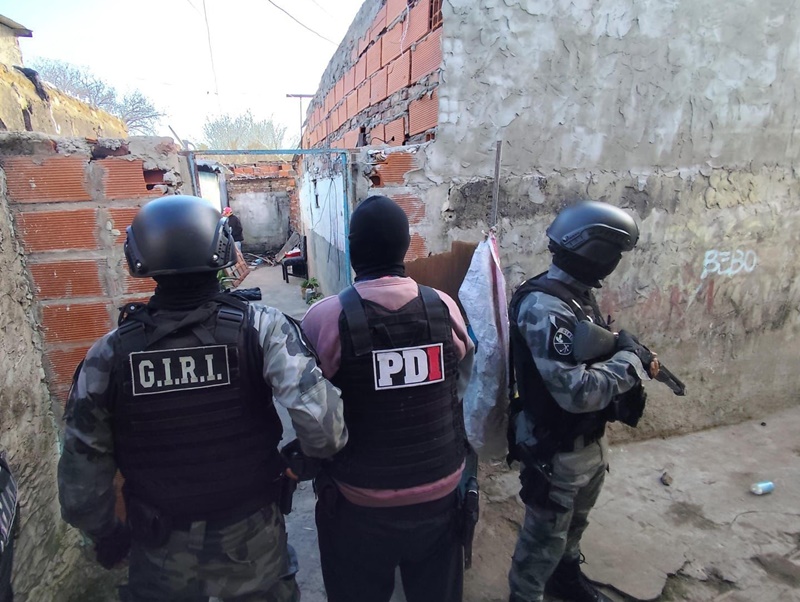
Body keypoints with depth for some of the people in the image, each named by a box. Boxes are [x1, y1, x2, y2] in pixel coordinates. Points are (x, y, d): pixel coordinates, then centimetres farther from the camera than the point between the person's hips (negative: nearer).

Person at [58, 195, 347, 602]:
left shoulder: (109, 354, -14)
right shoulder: (261, 328, -22)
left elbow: (83, 472, -5)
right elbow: (321, 426, -30)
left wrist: (104, 534, 13)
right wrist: (310, 456, -7)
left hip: (161, 551, 2)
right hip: (250, 538, -1)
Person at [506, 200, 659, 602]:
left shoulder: (579, 294, 2)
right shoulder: (544, 307, -29)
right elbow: (576, 391, -34)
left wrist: (633, 357, -8)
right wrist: (631, 360, -22)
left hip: (590, 441, 9)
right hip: (556, 450, -9)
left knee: (575, 523, 30)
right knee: (544, 538, 13)